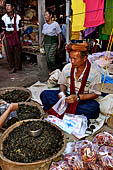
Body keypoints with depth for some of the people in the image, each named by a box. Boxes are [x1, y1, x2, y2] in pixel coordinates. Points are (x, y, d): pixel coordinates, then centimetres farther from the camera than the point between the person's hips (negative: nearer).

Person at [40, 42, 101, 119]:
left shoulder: (94, 72, -13)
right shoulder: (67, 67, -3)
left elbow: (95, 94, -10)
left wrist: (77, 97, -23)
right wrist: (62, 92, -12)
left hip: (84, 99, -2)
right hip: (67, 96, 3)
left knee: (94, 108, -37)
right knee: (44, 94, -16)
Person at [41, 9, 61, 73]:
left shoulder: (55, 24, -4)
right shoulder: (45, 25, 11)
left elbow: (59, 34, -2)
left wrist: (59, 44, -6)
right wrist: (41, 43, 11)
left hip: (53, 42, -5)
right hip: (46, 42, 5)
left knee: (51, 56, -16)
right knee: (47, 56, 3)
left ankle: (54, 70, -1)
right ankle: (50, 70, 15)